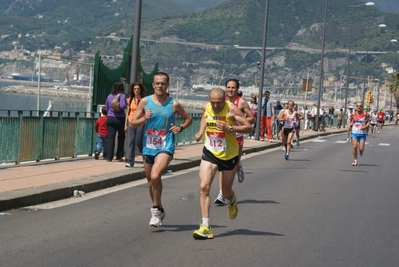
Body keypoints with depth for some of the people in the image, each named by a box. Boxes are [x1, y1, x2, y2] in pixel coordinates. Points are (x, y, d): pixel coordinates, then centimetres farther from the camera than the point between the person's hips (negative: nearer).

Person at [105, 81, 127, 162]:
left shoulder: (109, 96, 8)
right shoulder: (122, 95, -6)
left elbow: (106, 108, 13)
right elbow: (122, 106, -20)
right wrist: (126, 104, 0)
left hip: (110, 118, 3)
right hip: (120, 119, -3)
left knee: (111, 138, 1)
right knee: (121, 138, 12)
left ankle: (109, 157, -6)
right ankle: (119, 157, 15)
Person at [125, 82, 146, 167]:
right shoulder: (130, 100, 9)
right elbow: (128, 112, 13)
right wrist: (126, 124, 10)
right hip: (131, 122, 3)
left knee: (139, 141, -4)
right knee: (131, 142, -2)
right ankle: (130, 161, -1)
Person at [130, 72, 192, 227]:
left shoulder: (174, 104, -2)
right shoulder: (145, 101, 2)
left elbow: (189, 119, 13)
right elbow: (132, 124, 4)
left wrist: (180, 128, -6)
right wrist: (144, 118, -15)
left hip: (166, 147, -4)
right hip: (148, 147, 4)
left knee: (155, 176, -26)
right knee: (151, 182, 14)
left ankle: (156, 210, -9)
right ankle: (159, 211, 35)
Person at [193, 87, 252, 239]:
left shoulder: (231, 109, -18)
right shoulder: (206, 107, -5)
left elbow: (249, 127, -20)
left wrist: (230, 128, -32)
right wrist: (201, 131, 4)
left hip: (229, 155, -2)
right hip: (210, 153, 2)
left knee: (226, 192, 12)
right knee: (204, 187, -17)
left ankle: (232, 202, 53)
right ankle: (205, 227, -16)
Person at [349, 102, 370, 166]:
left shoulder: (365, 114, -6)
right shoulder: (353, 114, 0)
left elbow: (368, 122, 1)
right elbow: (350, 120, 17)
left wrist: (365, 126, -18)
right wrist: (350, 123, -3)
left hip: (362, 133, -1)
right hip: (354, 133, 1)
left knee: (361, 148, -5)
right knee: (354, 147, -12)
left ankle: (361, 151, 35)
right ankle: (355, 160, 3)